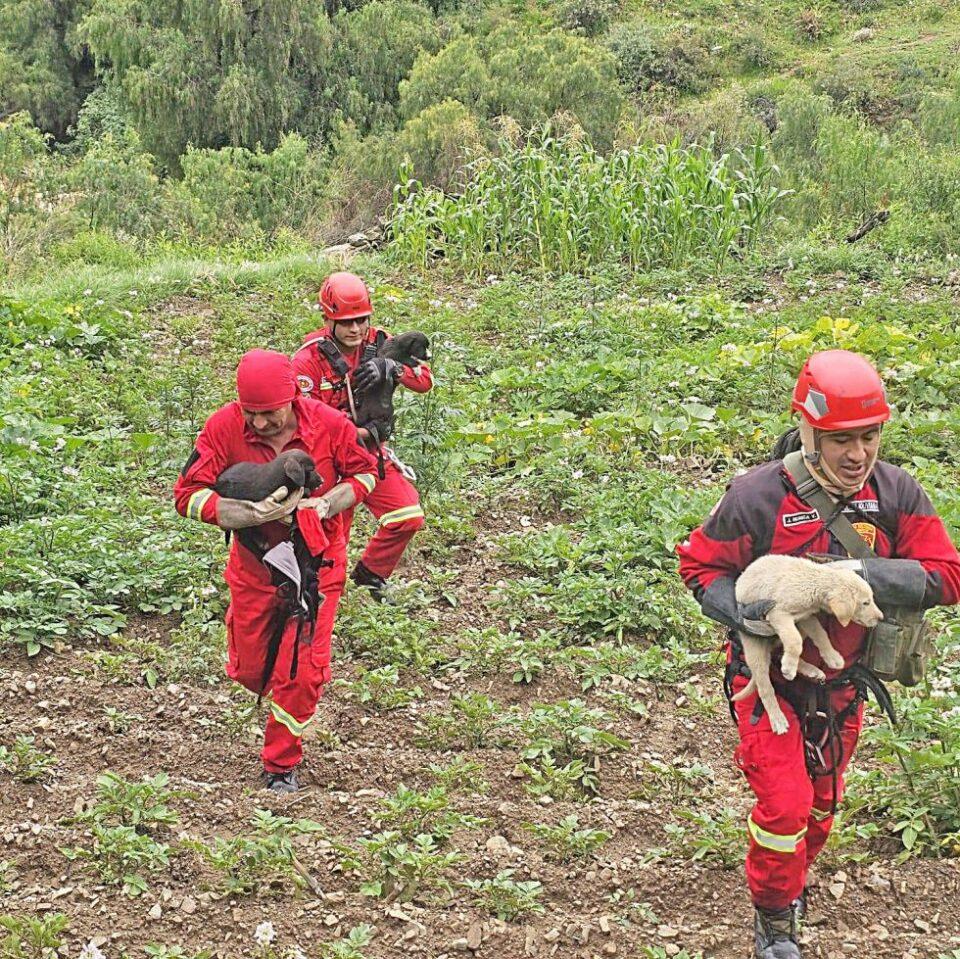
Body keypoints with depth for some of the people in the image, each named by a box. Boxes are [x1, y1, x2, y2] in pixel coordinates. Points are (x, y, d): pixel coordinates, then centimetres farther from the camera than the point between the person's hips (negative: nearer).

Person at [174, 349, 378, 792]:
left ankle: (282, 765, 18)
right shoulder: (225, 426, -20)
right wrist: (257, 514, -32)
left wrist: (326, 505, -20)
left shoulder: (329, 424, -19)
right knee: (249, 672, 13)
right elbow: (187, 495, -20)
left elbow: (365, 473, -1)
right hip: (254, 563, 1)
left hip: (317, 562, -1)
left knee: (303, 675, -4)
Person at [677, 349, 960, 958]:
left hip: (842, 681, 4)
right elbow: (700, 564, -10)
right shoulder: (759, 495, -23)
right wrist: (740, 611, -29)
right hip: (770, 675, -4)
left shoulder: (896, 493, -13)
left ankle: (793, 880, 53)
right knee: (784, 805, -10)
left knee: (822, 802, 23)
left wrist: (862, 574, -30)